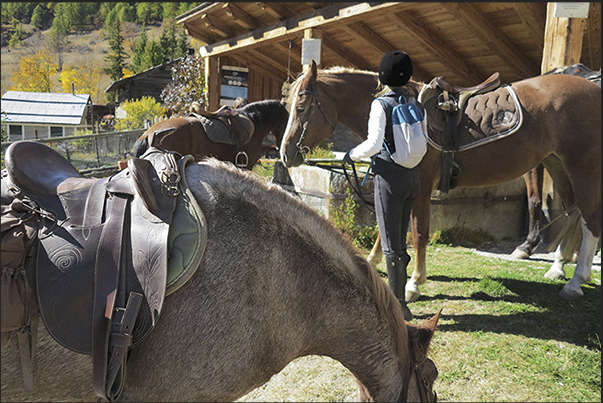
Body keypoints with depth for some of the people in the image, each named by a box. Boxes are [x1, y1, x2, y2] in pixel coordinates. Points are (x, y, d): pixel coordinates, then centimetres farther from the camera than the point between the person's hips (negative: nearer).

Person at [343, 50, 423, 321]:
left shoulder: (381, 103, -11)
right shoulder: (415, 101, 8)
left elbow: (374, 143, -21)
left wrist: (352, 155, -4)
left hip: (390, 178, -7)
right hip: (412, 176, 7)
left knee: (391, 245, 0)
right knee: (400, 242, 16)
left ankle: (398, 307, 7)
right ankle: (398, 300, 26)